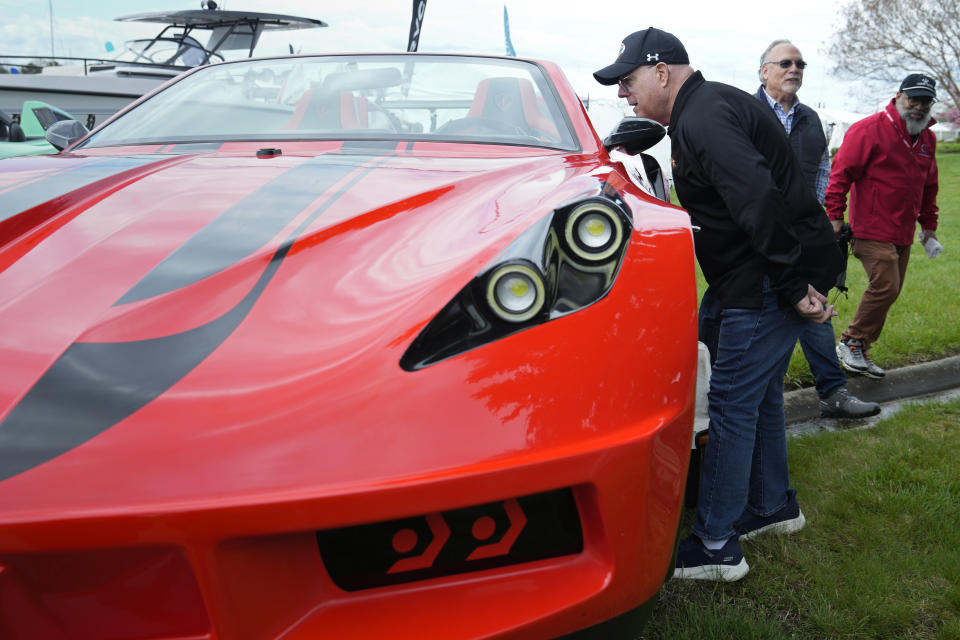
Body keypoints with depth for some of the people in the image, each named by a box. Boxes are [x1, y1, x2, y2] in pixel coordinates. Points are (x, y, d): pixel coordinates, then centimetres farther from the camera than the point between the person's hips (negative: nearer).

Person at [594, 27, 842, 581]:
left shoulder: (702, 118, -18)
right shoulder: (709, 108, 17)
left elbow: (759, 201, -29)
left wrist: (793, 287, -27)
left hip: (771, 281, -11)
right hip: (766, 275, 11)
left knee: (732, 404, -6)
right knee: (759, 393, 20)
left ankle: (716, 545, 3)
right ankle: (774, 505, 36)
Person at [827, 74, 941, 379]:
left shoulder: (927, 138, 15)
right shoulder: (870, 129, -9)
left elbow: (929, 185, 26)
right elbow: (841, 172, -12)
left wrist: (929, 224, 23)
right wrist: (835, 216, -16)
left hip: (903, 233, 8)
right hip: (872, 229, -8)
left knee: (889, 291, 7)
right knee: (885, 286, -15)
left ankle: (859, 352, 16)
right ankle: (850, 343, 1)